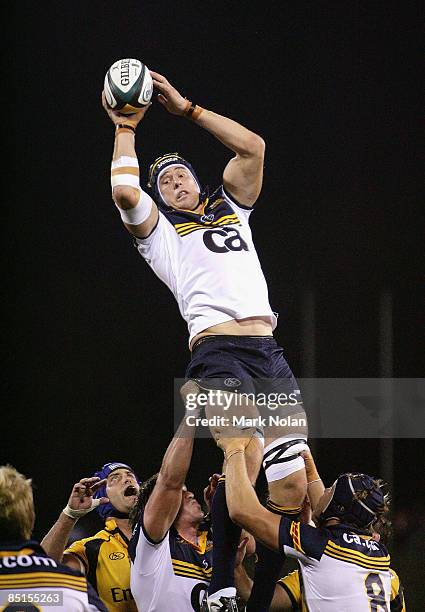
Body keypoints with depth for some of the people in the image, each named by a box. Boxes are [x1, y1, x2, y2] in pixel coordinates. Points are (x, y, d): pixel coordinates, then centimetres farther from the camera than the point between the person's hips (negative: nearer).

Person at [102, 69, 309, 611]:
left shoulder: (230, 208, 31)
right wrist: (125, 128, 11)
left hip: (270, 351, 5)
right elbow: (124, 190, -2)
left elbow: (253, 147, 22)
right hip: (217, 349, -5)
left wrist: (186, 109, 22)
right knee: (244, 459, -27)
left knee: (292, 486, -6)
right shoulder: (158, 228, 18)